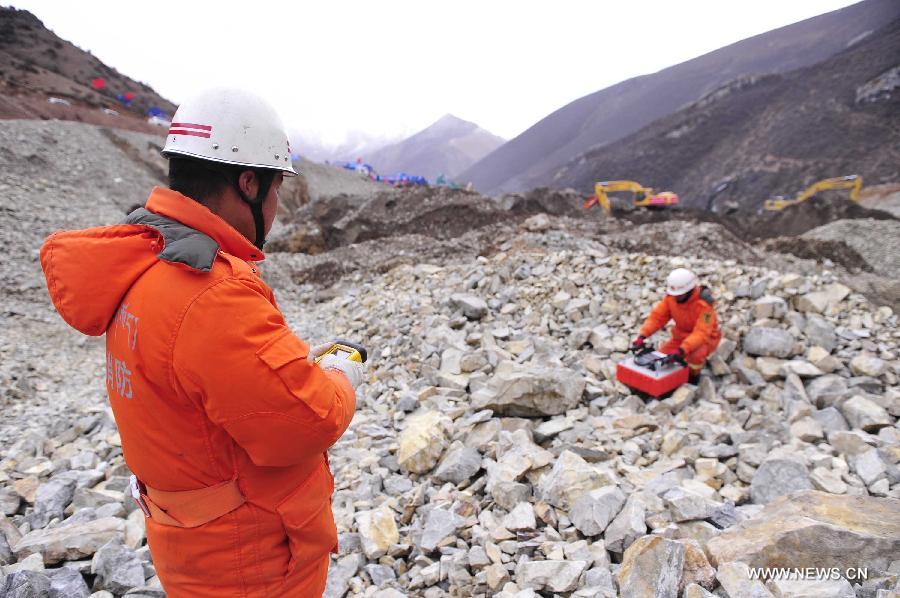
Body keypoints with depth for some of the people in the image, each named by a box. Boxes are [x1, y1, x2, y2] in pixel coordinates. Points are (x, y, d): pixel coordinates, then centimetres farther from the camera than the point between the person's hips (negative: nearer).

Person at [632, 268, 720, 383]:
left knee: (695, 355, -35)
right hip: (682, 336, 5)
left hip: (706, 338, -5)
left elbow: (701, 333, -37)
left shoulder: (703, 303, -31)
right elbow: (657, 316, -17)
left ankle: (693, 377, -3)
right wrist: (642, 336, -31)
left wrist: (682, 350, -50)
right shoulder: (671, 296, -15)